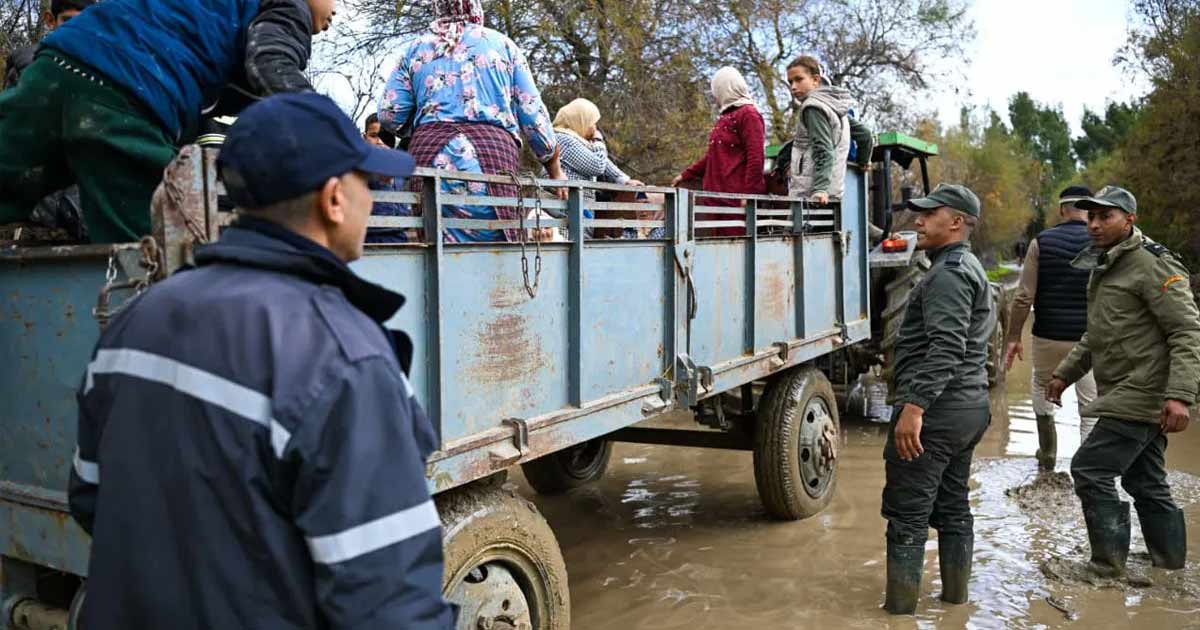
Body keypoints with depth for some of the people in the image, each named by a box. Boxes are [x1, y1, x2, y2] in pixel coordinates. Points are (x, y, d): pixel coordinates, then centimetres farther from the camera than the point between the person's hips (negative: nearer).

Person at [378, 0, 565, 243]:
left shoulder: (414, 49, 18)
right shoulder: (501, 43, 16)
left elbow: (389, 116, 10)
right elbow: (532, 113, 12)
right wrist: (555, 169, 21)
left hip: (432, 157, 1)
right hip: (494, 149, -1)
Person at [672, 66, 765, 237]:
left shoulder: (748, 114, -5)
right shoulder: (725, 118, 22)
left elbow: (756, 158, -14)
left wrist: (748, 194, -19)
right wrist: (686, 175, 30)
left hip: (736, 198, -8)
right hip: (715, 195, 8)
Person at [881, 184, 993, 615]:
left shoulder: (948, 273, -15)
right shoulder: (970, 268, 20)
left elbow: (946, 348, -27)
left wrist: (914, 406, -31)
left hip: (935, 412, -11)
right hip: (970, 408, 11)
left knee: (907, 515, -5)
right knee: (953, 508, 18)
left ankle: (900, 608, -1)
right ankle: (955, 594, 27)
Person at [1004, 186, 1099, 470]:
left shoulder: (1041, 242, -4)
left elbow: (1024, 296, -7)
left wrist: (1014, 336, 0)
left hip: (1048, 335, 0)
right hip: (1090, 338, 0)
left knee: (1041, 386, 25)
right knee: (1090, 405, 8)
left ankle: (1048, 453, 27)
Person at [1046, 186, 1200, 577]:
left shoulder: (1151, 265, -14)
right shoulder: (1104, 268, 16)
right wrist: (1065, 374, 23)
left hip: (1142, 397, -10)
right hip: (1125, 396, 10)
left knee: (1090, 470, -9)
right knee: (1145, 482, 15)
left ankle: (1108, 565, 1)